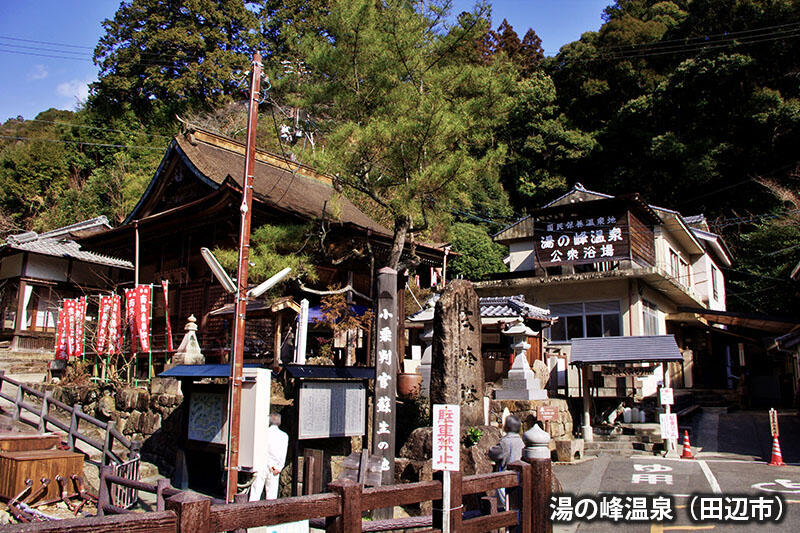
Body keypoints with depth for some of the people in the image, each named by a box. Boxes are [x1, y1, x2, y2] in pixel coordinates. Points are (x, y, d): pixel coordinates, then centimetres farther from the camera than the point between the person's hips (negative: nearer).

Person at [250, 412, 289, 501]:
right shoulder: (284, 436, 5)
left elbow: (265, 450, -6)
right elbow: (283, 455, -1)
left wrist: (270, 465, -6)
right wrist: (278, 468, -2)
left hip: (261, 465, -2)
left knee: (255, 494, -1)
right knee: (272, 496, 5)